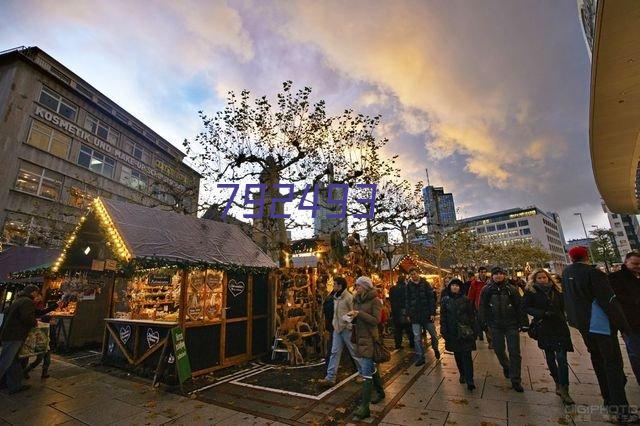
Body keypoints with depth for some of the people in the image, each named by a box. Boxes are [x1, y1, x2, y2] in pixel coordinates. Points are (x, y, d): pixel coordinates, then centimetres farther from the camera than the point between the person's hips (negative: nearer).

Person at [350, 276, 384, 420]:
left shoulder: (375, 300, -12)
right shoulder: (357, 300, 8)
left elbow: (376, 320, -17)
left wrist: (359, 313, -23)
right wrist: (352, 316, -6)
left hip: (370, 339, -7)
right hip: (360, 338, 8)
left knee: (366, 371, -6)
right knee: (371, 367, 21)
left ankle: (364, 407, 1)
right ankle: (380, 392, 41)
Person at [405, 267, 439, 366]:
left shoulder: (425, 284, -2)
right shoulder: (408, 286, 2)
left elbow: (432, 299, -4)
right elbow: (406, 301, 4)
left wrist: (432, 313, -10)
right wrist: (408, 314, -2)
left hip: (427, 314, -1)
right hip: (415, 315, 1)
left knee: (433, 334, 14)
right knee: (417, 338, 3)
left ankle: (435, 348, 42)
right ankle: (420, 358, 13)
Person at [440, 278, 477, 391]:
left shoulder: (465, 299, -2)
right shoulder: (445, 300, 1)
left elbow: (471, 315, 3)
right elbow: (443, 316, 3)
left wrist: (473, 330, 1)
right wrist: (443, 331, 0)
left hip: (465, 331, -2)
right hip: (452, 332, 2)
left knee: (466, 356, -5)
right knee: (457, 355, 13)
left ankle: (469, 381, -1)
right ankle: (462, 375, 31)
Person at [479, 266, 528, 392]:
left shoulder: (511, 289, -4)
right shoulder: (487, 290, -3)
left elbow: (520, 306, -2)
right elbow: (483, 307, 2)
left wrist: (523, 323, -3)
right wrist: (484, 322, 0)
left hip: (512, 325, -1)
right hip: (495, 326, 1)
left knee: (515, 352, 1)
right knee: (499, 350, 13)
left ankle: (516, 381, 13)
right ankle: (506, 366, 43)